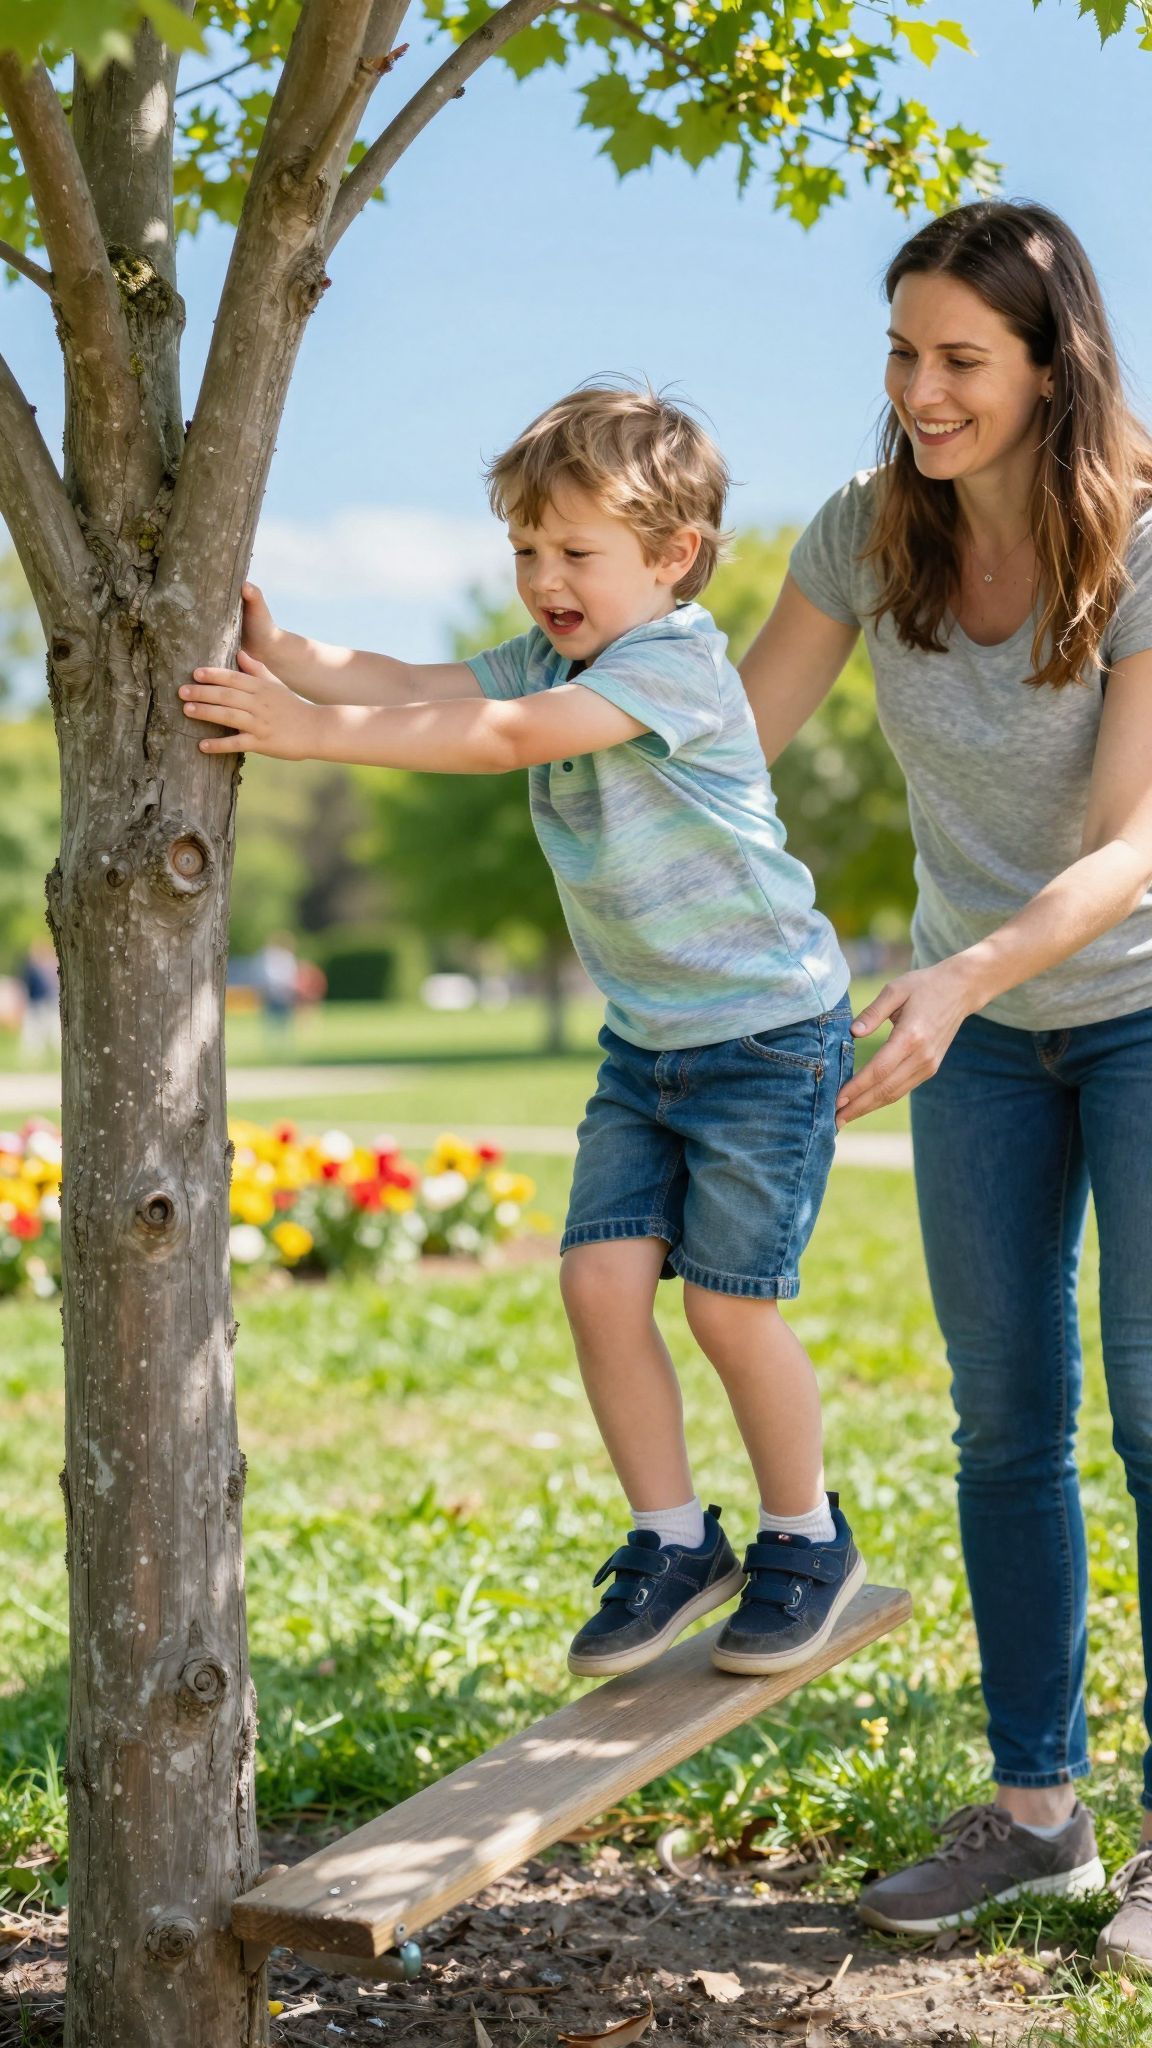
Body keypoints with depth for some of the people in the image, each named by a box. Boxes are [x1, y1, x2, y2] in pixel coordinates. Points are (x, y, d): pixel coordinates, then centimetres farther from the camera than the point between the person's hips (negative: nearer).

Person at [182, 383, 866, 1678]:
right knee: (601, 1277, -3)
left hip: (768, 1031, -7)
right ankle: (673, 1541, 12)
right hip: (645, 1039, 7)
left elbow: (507, 738, -32)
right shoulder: (549, 660, 6)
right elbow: (413, 687, -9)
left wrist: (311, 730, -35)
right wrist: (275, 651, -25)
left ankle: (806, 1540, 19)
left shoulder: (676, 661, -20)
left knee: (727, 1302, -4)